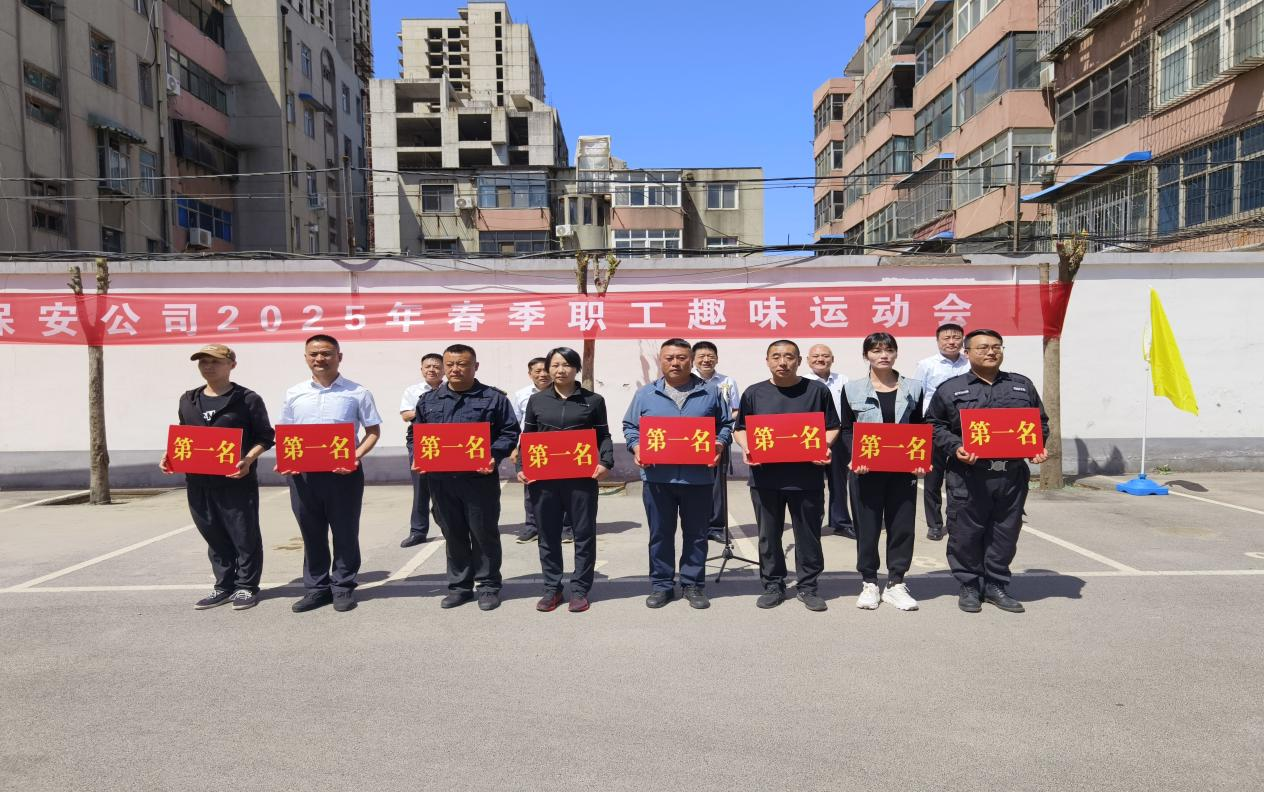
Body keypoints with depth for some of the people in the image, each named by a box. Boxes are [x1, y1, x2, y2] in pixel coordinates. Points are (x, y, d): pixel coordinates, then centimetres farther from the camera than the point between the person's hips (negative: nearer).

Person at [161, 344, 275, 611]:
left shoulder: (247, 399, -3)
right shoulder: (188, 400, 14)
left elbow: (265, 436, -4)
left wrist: (248, 459, -20)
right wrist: (170, 457, 3)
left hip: (236, 480, -5)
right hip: (198, 480, 6)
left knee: (244, 536, 3)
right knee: (214, 537, 14)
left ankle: (246, 587, 15)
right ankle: (224, 586, 26)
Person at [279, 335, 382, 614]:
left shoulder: (357, 393, -1)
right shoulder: (294, 394, 9)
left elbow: (373, 431, 2)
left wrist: (356, 456, -14)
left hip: (344, 473, -3)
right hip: (303, 473, 3)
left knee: (345, 531, 5)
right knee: (311, 533, 11)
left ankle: (343, 587, 19)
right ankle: (317, 587, 24)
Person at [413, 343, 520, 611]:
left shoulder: (494, 398, -1)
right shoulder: (429, 400, 11)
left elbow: (509, 433, -3)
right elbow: (415, 434, 16)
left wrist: (494, 457, -18)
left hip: (479, 478, -4)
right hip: (440, 479, 4)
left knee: (484, 534, 5)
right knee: (453, 535, 12)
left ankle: (488, 586, 17)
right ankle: (459, 585, 24)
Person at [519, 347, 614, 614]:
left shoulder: (593, 400, 4)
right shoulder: (536, 400, 9)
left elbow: (603, 436, 4)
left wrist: (606, 463, -13)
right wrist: (522, 467, -2)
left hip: (582, 476, -1)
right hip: (543, 476, 2)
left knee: (584, 533, 4)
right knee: (548, 535, 8)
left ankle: (580, 589, 15)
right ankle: (552, 589, 20)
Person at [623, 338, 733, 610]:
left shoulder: (710, 393, 6)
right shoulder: (645, 394, 5)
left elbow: (726, 424, 10)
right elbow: (630, 427, 10)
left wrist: (719, 444, -9)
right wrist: (636, 447, -8)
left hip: (698, 476, 0)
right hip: (657, 477, 0)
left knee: (696, 534, 9)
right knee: (660, 533, 8)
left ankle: (693, 584, 22)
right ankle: (661, 585, 20)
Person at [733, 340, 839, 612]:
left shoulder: (817, 390, 3)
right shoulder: (754, 393, 6)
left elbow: (832, 427, 8)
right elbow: (740, 429, 12)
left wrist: (825, 447, -11)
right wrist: (746, 448, -8)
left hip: (807, 477, -1)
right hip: (765, 477, 1)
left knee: (808, 535, 7)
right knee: (768, 536, 8)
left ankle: (808, 586, 21)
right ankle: (773, 585, 22)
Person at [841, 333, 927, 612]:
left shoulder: (913, 388, 8)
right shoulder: (852, 389, 2)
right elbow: (847, 430, 2)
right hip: (867, 469, -2)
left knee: (902, 525, 4)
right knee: (867, 526, 4)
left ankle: (896, 584, 17)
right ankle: (868, 584, 17)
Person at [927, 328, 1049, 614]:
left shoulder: (1022, 386, 14)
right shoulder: (950, 389, 3)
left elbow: (1040, 422, 20)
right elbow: (936, 427, 3)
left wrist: (1037, 447, 2)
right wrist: (956, 447, -13)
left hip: (1012, 474, 3)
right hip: (969, 476, -3)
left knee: (1006, 532, 9)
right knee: (967, 532, 2)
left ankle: (996, 585, 24)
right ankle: (969, 586, 17)